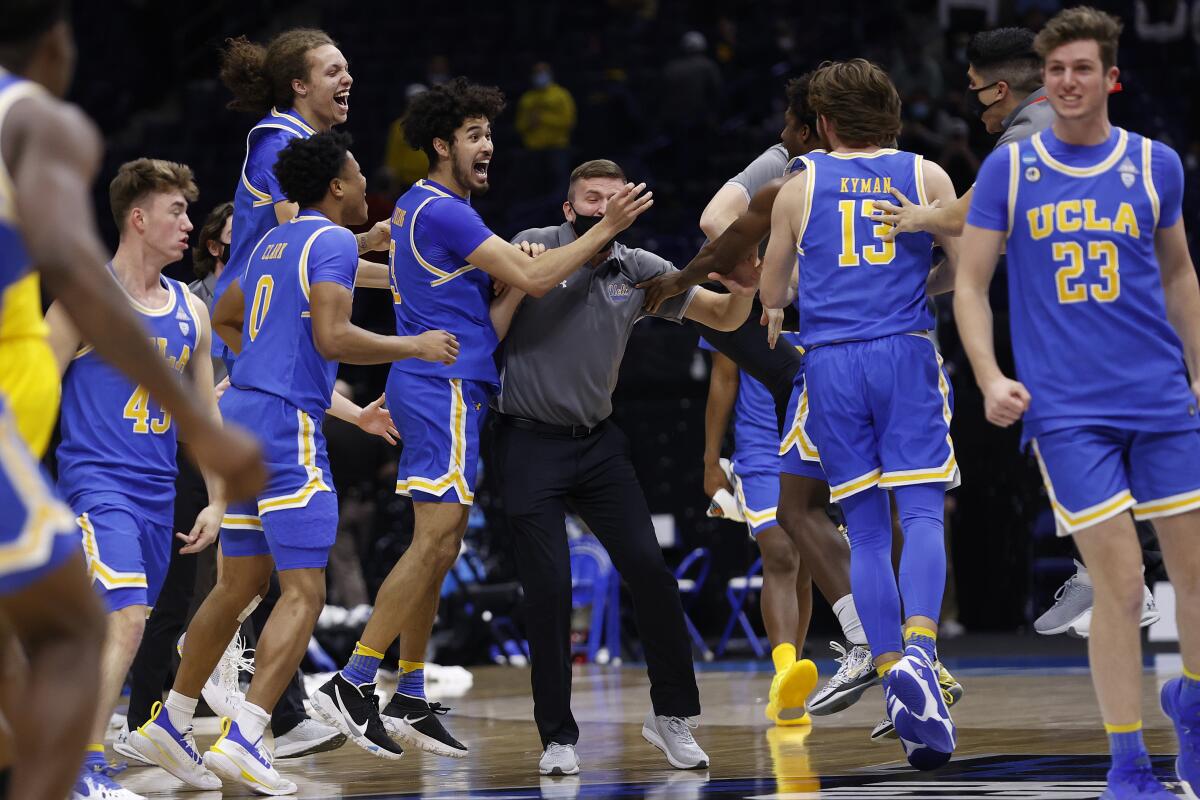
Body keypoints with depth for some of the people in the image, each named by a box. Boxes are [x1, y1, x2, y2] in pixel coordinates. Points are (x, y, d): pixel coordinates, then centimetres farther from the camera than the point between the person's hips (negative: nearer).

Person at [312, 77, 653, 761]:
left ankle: (411, 700, 12)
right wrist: (607, 229, -15)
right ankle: (352, 684, -16)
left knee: (440, 546, 10)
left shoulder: (424, 205, 19)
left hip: (450, 385, 11)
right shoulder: (442, 211, -13)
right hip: (443, 387, -11)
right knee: (435, 543, -15)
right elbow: (531, 280, -18)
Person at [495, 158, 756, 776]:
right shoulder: (536, 246, -6)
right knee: (549, 590, -7)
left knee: (650, 573, -5)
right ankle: (557, 736, 4)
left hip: (598, 445, 4)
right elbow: (493, 323, -14)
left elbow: (723, 318, 6)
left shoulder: (639, 271, 3)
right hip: (529, 442, -3)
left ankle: (671, 715, 9)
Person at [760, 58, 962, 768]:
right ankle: (919, 651, -29)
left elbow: (772, 296, 14)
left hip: (830, 363, 1)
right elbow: (965, 269, 2)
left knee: (867, 530, 6)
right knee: (922, 514, -6)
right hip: (906, 353, -1)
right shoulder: (926, 175, 6)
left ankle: (892, 676, 1)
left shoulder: (800, 186, 9)